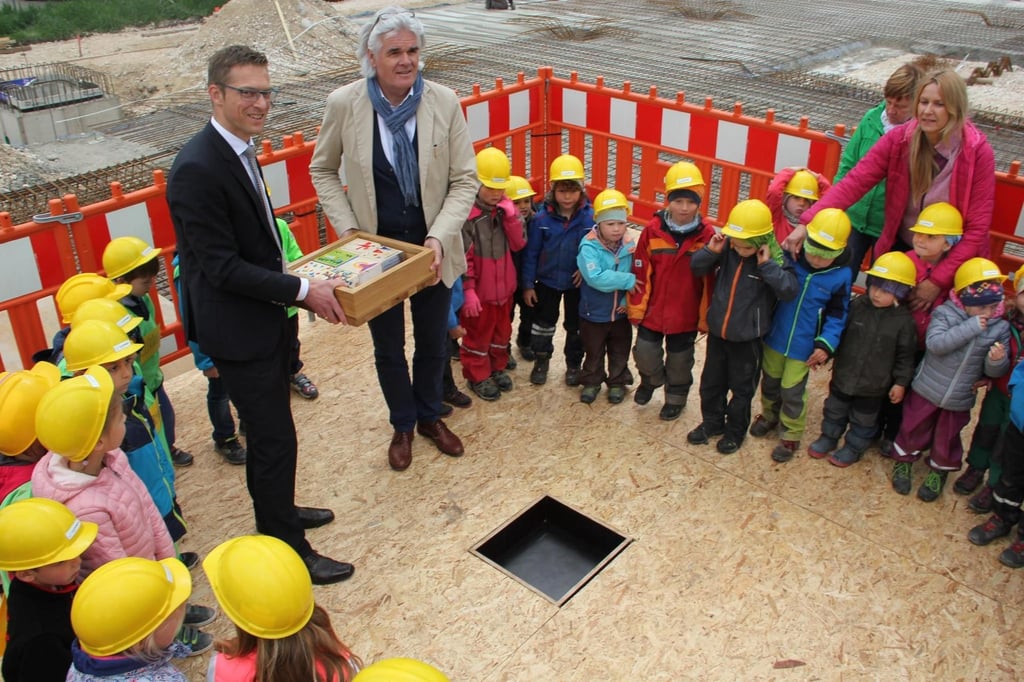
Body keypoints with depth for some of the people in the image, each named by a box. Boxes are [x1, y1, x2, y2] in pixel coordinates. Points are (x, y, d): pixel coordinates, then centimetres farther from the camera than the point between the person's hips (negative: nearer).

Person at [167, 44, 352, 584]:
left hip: (264, 319, 9)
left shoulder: (239, 150, 6)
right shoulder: (197, 169, -24)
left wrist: (297, 281, 7)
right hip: (237, 331, -9)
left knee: (268, 432, 23)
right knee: (275, 441, 2)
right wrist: (301, 290, -23)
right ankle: (288, 551, 19)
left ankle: (276, 513, 44)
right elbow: (221, 266, -25)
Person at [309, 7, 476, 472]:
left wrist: (440, 237, -20)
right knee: (388, 349, 16)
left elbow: (465, 180, -8)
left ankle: (430, 416, 45)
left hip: (432, 249, 1)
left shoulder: (444, 102, -13)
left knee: (433, 343, 19)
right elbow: (323, 170, 2)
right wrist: (347, 228, -10)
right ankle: (402, 425, 41)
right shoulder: (343, 104, -12)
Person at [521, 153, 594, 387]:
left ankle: (574, 364, 35)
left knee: (576, 325, 16)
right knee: (543, 322, 15)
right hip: (547, 280, 0)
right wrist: (528, 284, -6)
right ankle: (541, 361, 35)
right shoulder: (542, 217, -16)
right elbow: (531, 253, -8)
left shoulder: (591, 217, -18)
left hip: (578, 282, 0)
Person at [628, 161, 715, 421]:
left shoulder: (706, 235, -13)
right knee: (645, 354, 8)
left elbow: (710, 280, -6)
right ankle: (650, 380, 43)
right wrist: (635, 308, -4)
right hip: (652, 310, 1)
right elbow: (641, 273, -7)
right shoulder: (652, 231, -12)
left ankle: (676, 397, 42)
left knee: (679, 361, 16)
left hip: (686, 315, 0)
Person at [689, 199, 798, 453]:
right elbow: (697, 268, -3)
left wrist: (767, 265, -34)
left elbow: (789, 290, -30)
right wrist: (711, 250, -20)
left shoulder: (774, 259, -19)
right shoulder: (726, 249, -11)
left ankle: (735, 431, 35)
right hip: (717, 332, 4)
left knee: (742, 388, 15)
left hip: (748, 338, -4)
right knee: (711, 382, 20)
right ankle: (711, 422, 42)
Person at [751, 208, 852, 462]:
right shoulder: (790, 259, -13)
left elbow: (837, 316, -7)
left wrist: (826, 345, -15)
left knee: (792, 392, 7)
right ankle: (769, 415, 48)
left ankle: (791, 434, 30)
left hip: (803, 347, -2)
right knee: (770, 382, 21)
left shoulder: (841, 276, -14)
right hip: (774, 338, 3)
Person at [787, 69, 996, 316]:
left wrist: (938, 280, -21)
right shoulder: (898, 139, -14)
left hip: (951, 259, -2)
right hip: (901, 248, 2)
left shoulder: (978, 152, -19)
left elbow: (977, 227, -17)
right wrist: (807, 222, -34)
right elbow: (854, 182, -21)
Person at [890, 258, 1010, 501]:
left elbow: (994, 371, -5)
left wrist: (998, 361, -29)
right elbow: (935, 343, -32)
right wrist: (971, 327, -31)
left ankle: (938, 472, 42)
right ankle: (903, 462, 41)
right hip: (927, 389, -2)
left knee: (948, 439, 16)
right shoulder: (945, 314, -15)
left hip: (959, 399, 2)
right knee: (914, 429, 15)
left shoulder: (1000, 328, -7)